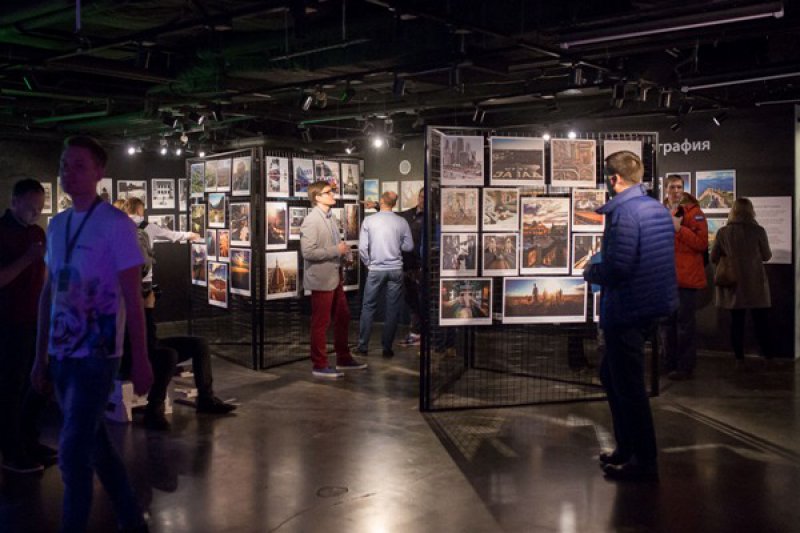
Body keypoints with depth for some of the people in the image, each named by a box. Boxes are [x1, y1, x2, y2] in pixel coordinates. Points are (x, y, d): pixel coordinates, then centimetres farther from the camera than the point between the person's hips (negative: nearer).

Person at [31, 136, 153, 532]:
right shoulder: (56, 225, 10)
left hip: (96, 356, -7)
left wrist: (140, 361, -11)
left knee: (73, 454, -6)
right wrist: (40, 357, 14)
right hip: (61, 356, 7)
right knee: (94, 445, 15)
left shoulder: (116, 225, -9)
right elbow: (48, 294, 14)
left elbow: (133, 298, -10)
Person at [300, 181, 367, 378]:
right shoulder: (311, 221, -17)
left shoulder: (330, 218, 11)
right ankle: (319, 365, 14)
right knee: (321, 323, 2)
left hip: (335, 276, 9)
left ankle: (344, 359, 31)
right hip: (321, 279, -9)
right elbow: (308, 252, -24)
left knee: (343, 318, 17)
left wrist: (344, 251, 1)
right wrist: (337, 250, -20)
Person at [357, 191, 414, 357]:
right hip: (396, 269, 0)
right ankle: (387, 347, 10)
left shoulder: (369, 220, -5)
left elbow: (362, 247, -7)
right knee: (392, 309, 7)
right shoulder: (402, 222, -3)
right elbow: (409, 247, 2)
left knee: (368, 307, 11)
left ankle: (363, 345, 13)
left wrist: (368, 263, 8)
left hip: (376, 269, 0)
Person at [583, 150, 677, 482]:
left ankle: (644, 461, 12)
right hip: (652, 307, 10)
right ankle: (627, 449, 29)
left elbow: (616, 268, -26)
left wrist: (590, 273, -5)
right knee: (611, 375, 21)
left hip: (626, 311, -10)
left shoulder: (624, 213, -19)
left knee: (628, 386, 1)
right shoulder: (658, 209, 11)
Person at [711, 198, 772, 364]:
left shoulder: (723, 232, -5)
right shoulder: (758, 231, -9)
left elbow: (714, 258, 1)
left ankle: (739, 356, 10)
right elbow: (766, 256, 2)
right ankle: (767, 354, 16)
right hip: (755, 282, -1)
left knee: (736, 320, 8)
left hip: (733, 282, 1)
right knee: (760, 319, 10)